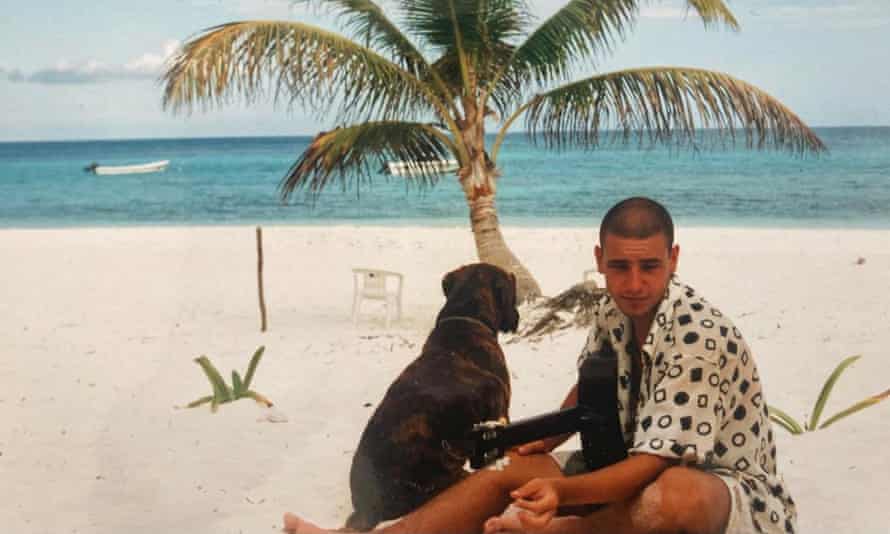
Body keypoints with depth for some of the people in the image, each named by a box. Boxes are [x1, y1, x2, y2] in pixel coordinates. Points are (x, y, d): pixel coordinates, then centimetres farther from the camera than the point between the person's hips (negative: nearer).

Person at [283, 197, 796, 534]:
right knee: (505, 474, 0)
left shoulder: (697, 334, -28)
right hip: (641, 469, 8)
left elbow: (658, 463, -34)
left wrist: (560, 490, -46)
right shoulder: (616, 310, -2)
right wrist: (547, 440, 11)